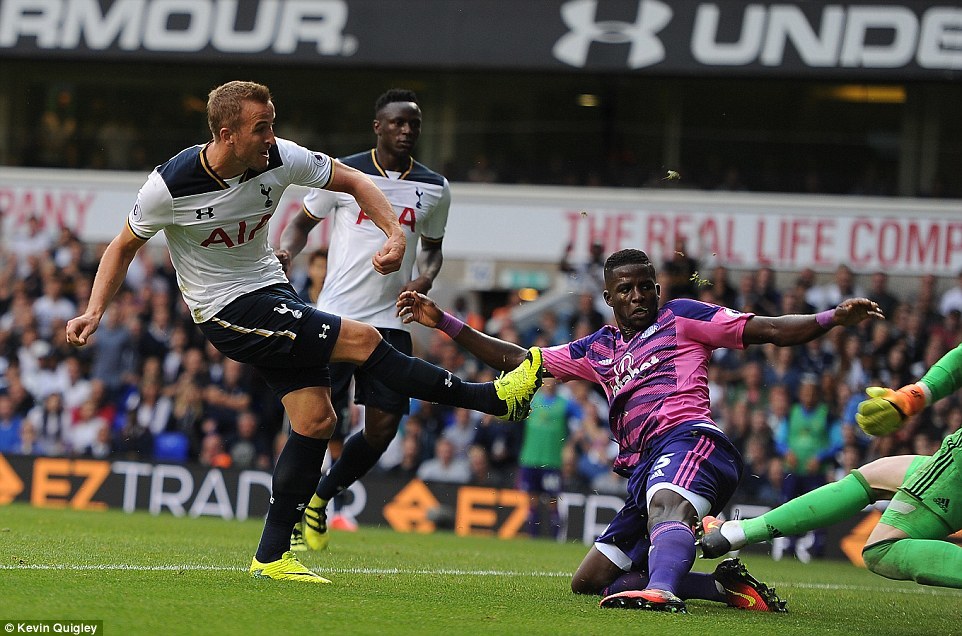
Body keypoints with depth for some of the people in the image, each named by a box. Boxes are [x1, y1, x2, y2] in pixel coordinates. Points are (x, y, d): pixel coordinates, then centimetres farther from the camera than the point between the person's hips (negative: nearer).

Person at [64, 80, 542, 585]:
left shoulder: (279, 160, -10)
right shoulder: (170, 185, -20)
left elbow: (353, 181, 2)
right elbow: (124, 246, -3)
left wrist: (395, 235, -13)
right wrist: (94, 312, -14)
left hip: (271, 291, 6)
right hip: (226, 311, -6)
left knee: (316, 419, -4)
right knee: (360, 340, -16)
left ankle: (272, 557, 4)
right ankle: (491, 398, -4)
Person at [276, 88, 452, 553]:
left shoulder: (434, 189, 10)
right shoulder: (343, 172, 1)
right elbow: (302, 221, 12)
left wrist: (424, 278, 1)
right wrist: (286, 250, -10)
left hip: (391, 321, 3)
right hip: (337, 316, -3)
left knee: (383, 428, -2)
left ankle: (320, 500, 22)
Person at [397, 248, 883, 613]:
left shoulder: (680, 318, 12)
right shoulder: (597, 350, 27)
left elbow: (771, 330, 6)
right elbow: (516, 360, 31)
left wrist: (833, 318, -9)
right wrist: (443, 322, 27)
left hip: (688, 438, -8)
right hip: (643, 474, 8)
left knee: (666, 507, -41)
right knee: (590, 580, 5)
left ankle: (661, 591, -74)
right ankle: (727, 588, -1)